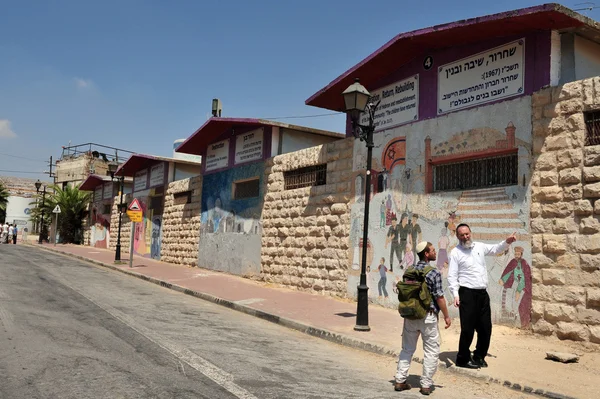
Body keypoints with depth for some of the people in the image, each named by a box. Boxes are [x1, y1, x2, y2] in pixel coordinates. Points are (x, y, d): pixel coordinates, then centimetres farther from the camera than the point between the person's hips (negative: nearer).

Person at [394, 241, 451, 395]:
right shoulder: (434, 273, -13)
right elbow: (439, 297, -12)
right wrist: (446, 316, -1)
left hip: (410, 315, 5)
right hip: (428, 316, -5)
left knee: (407, 349, 15)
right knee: (431, 351, 8)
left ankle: (400, 381, 17)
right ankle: (426, 384, 11)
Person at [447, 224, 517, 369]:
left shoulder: (480, 247, 12)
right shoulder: (455, 252, -5)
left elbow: (496, 249, 23)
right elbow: (452, 276, -9)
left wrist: (507, 242, 4)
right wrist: (455, 294, -20)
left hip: (483, 293, 6)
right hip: (467, 294, -6)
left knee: (485, 327, 11)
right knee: (468, 328, -4)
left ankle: (479, 357, 28)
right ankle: (463, 359, 11)